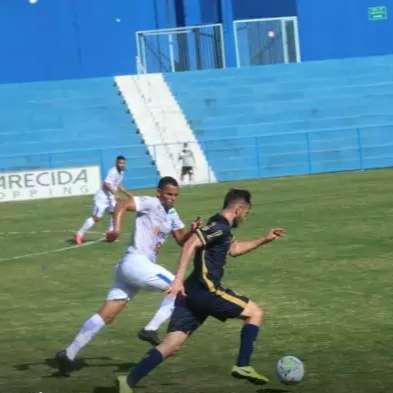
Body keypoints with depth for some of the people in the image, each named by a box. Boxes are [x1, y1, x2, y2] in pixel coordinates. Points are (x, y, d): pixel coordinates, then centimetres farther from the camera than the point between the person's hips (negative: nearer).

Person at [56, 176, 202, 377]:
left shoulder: (172, 214, 20)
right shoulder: (151, 204, -6)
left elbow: (181, 240, 22)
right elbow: (122, 204, -20)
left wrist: (192, 229, 1)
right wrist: (117, 227, -36)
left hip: (139, 265, 9)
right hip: (135, 261, -9)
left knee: (106, 315, 4)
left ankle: (69, 354, 3)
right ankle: (150, 329, -10)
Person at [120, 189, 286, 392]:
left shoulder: (220, 227, 22)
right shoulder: (219, 226, -9)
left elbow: (234, 249, 40)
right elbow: (191, 244, -21)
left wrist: (264, 240, 39)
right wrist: (178, 279, -28)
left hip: (191, 294, 9)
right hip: (206, 290, -9)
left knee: (171, 345, 0)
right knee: (255, 313, 6)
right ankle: (242, 366, 2)